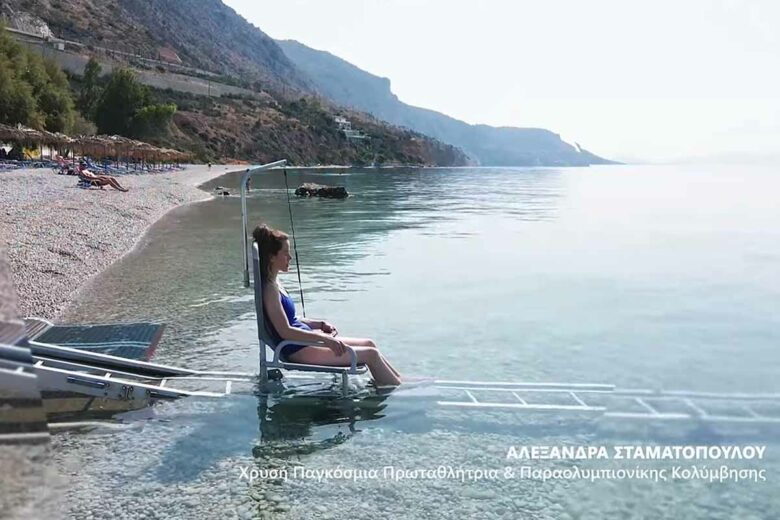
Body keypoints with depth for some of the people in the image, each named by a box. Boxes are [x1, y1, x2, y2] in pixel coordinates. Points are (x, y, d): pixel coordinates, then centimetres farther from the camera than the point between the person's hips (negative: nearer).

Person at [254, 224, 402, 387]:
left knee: (369, 343, 9)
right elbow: (285, 331, -25)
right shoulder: (270, 289, -19)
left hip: (304, 342, 10)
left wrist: (319, 324, 8)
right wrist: (325, 338, -23)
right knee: (371, 354, -10)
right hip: (298, 351, -10)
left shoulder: (274, 283, 10)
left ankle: (399, 380, 18)